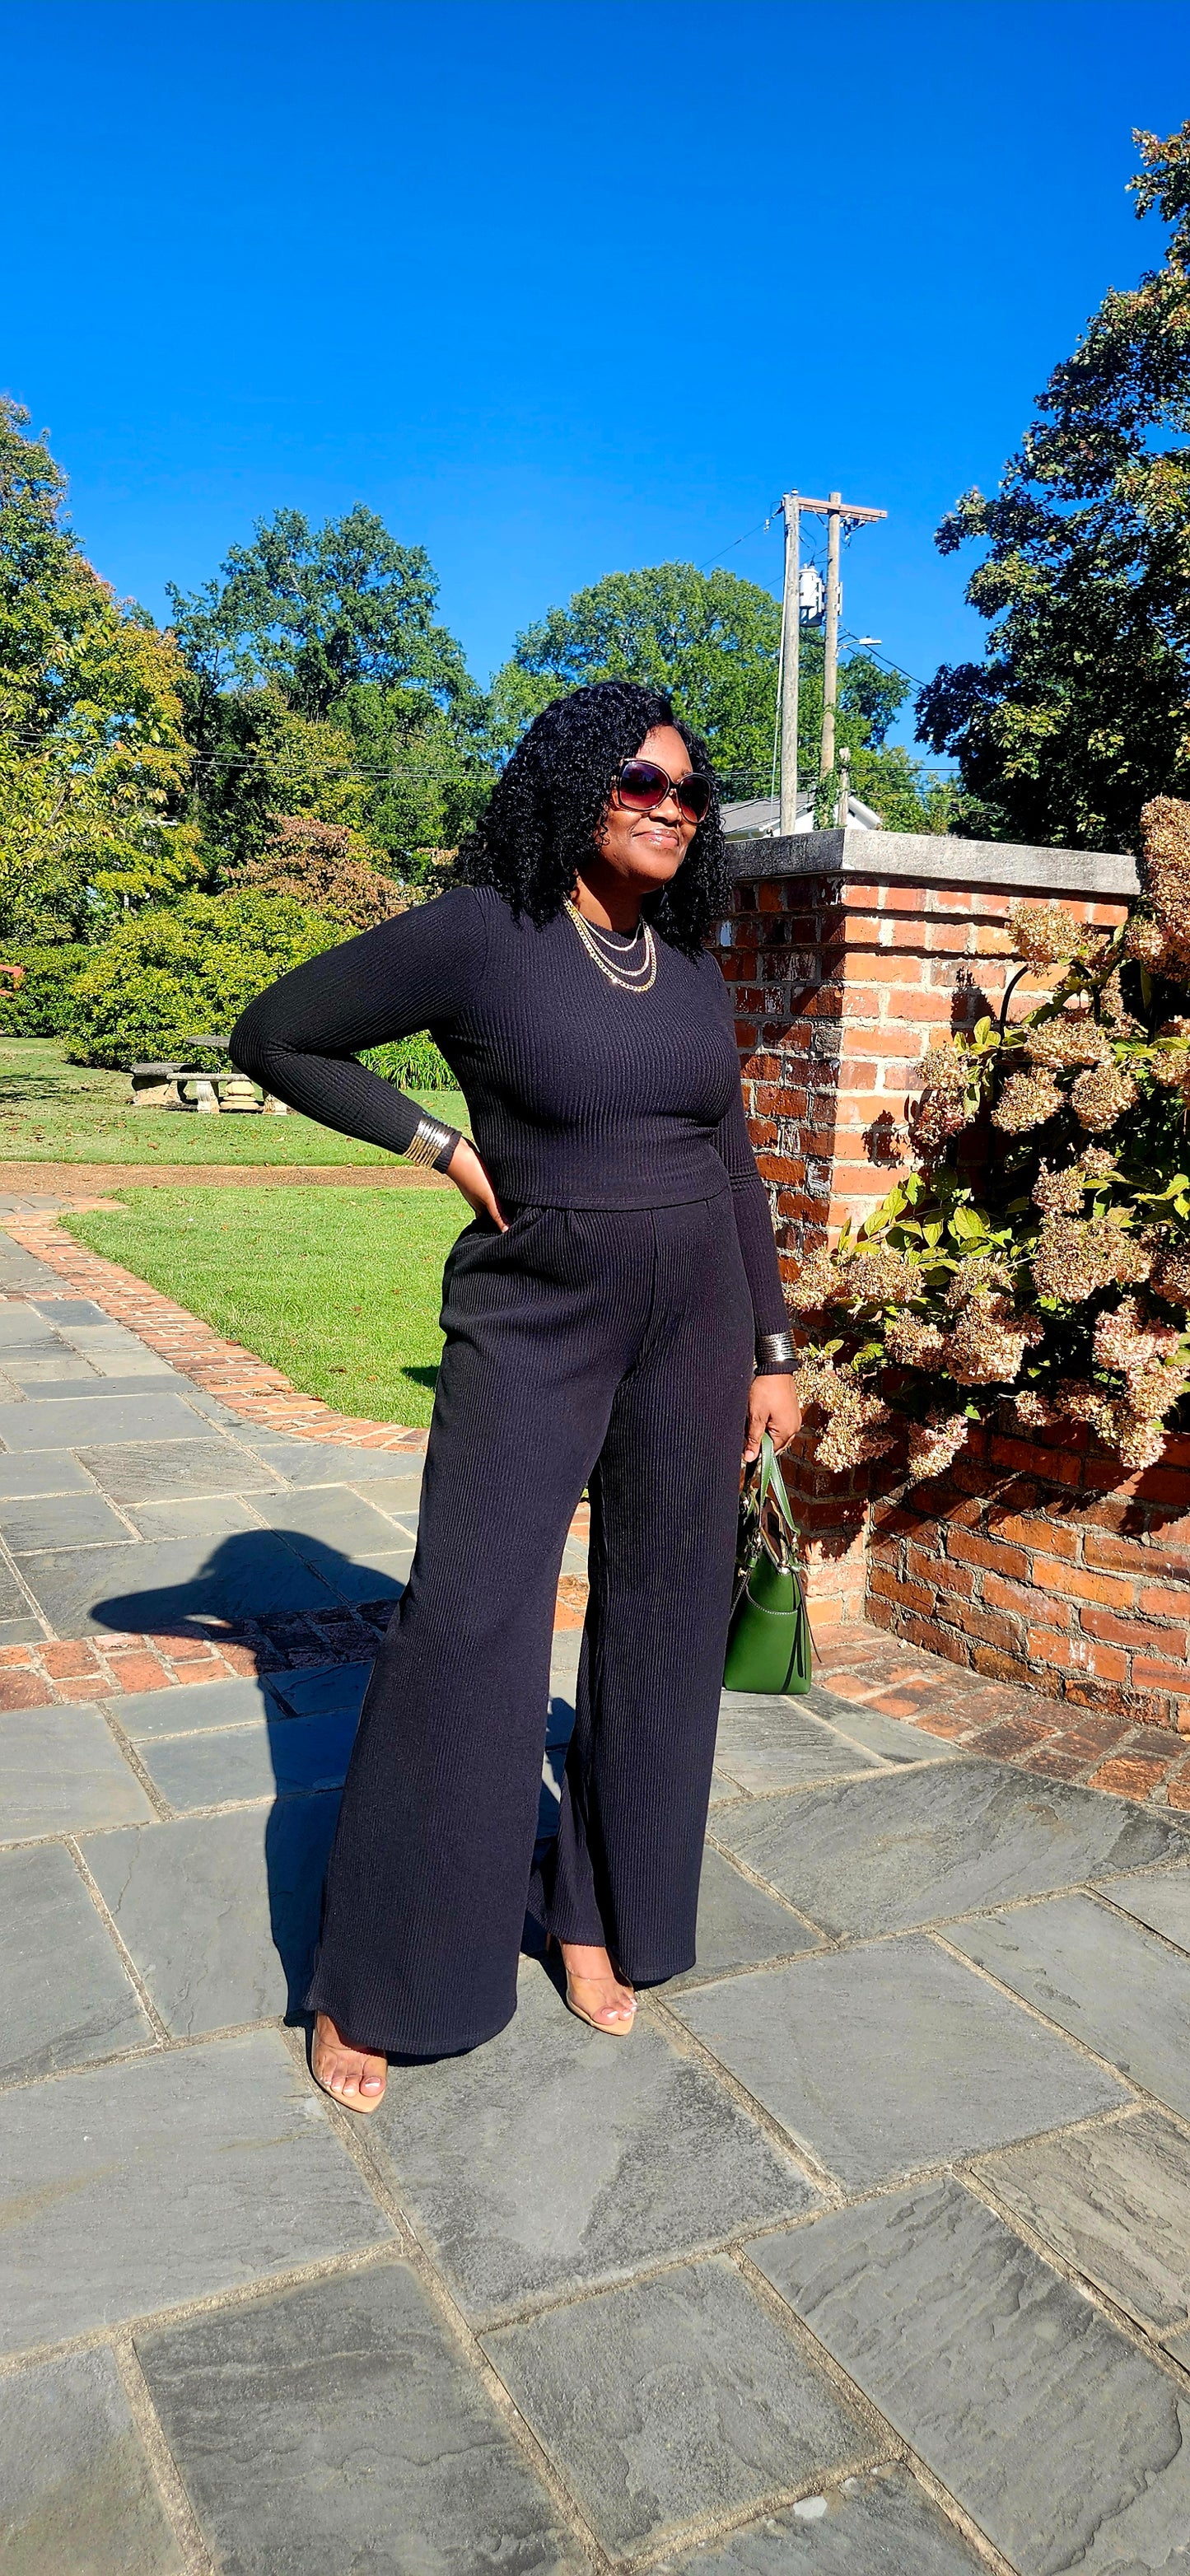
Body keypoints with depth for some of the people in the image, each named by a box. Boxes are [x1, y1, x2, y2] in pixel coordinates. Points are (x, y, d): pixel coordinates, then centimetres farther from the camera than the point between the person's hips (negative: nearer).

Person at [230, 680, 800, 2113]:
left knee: (660, 1626, 9)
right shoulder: (477, 934, -9)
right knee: (466, 1628, -7)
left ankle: (596, 1913, 30)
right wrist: (438, 1147, -8)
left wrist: (771, 1352, 10)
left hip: (695, 1320, 6)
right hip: (532, 1323, -5)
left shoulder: (692, 970, 7)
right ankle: (368, 1983, 11)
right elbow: (272, 1037, -3)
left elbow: (733, 1166, 12)